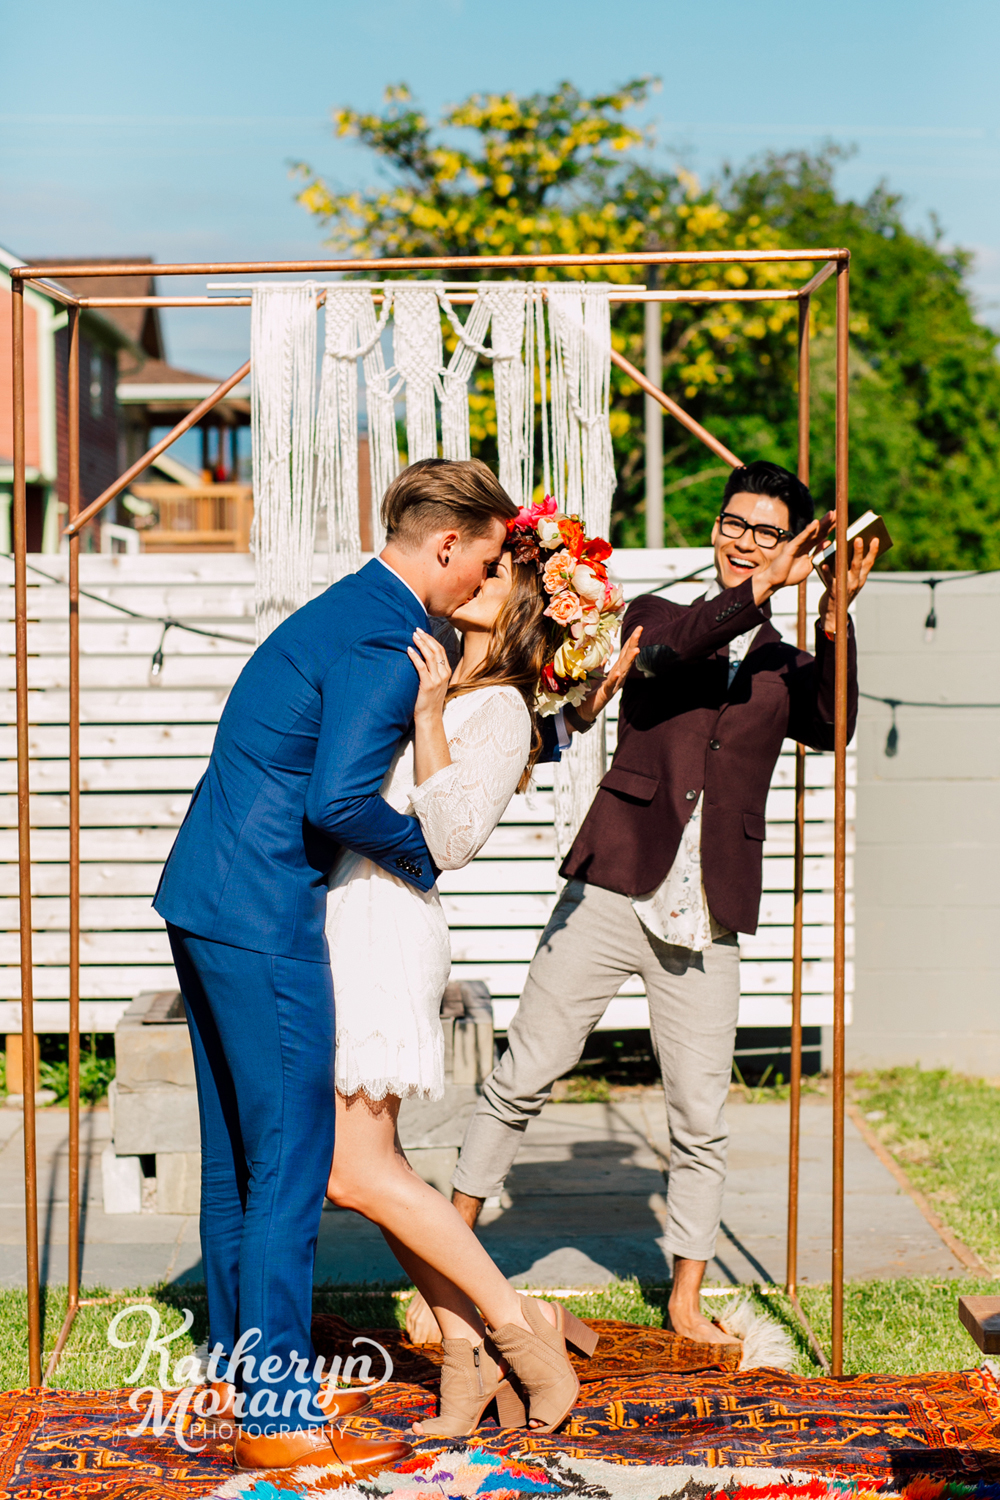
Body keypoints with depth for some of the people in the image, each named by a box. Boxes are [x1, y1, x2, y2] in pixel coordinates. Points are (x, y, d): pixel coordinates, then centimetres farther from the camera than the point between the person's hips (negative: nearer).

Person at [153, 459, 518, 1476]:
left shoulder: (345, 611, 16)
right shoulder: (385, 647, -16)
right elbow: (339, 800, -26)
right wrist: (421, 859, -7)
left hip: (201, 898, 10)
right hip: (262, 921, -10)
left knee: (236, 1150, 17)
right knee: (291, 1156, -4)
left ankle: (242, 1366, 29)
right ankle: (279, 1413, 1)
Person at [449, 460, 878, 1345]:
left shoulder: (788, 669, 11)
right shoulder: (657, 618, 10)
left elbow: (833, 727, -10)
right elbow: (666, 649, -14)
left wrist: (836, 619, -23)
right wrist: (759, 592, -25)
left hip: (705, 922, 1)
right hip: (610, 896, -1)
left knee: (701, 1119, 3)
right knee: (523, 1079, 4)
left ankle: (686, 1299, 19)